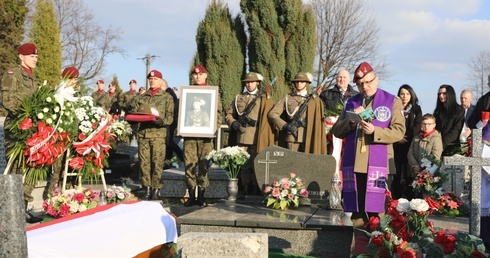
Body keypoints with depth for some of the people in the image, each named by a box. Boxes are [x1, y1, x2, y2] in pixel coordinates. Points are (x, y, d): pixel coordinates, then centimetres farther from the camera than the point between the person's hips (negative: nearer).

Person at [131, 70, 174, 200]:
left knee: (157, 162, -5)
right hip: (143, 132, 4)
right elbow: (135, 112, 21)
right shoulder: (142, 97, 18)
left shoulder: (167, 97, 6)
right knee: (144, 162, 3)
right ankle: (147, 189, 11)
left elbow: (170, 117, 0)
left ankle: (156, 190, 3)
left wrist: (162, 121, -20)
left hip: (158, 133, -4)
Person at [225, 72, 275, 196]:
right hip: (242, 138, 2)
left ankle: (256, 194, 4)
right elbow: (228, 115, 16)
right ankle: (243, 194, 10)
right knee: (243, 166, 3)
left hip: (257, 138, -2)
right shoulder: (238, 98, 16)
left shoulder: (264, 99, 9)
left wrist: (256, 122, -8)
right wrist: (233, 123, -4)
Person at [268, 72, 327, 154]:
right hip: (292, 137, 0)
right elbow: (272, 114, 3)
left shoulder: (314, 100, 12)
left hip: (308, 138, 1)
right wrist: (285, 125, -8)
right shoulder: (287, 98, 10)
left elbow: (318, 121, 9)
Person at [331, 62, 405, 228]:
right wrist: (350, 120, -6)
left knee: (376, 213, -6)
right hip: (353, 165, 4)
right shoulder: (351, 102, 18)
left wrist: (375, 131, -18)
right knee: (356, 213, 7)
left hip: (378, 165, -4)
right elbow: (337, 131, 14)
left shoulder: (392, 101, 7)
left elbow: (399, 131, -3)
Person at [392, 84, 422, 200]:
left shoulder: (416, 109, 14)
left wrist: (406, 136, -12)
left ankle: (410, 201, -4)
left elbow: (418, 126, 1)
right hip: (396, 146, 0)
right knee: (397, 175, -3)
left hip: (410, 146, 0)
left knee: (409, 175, -6)